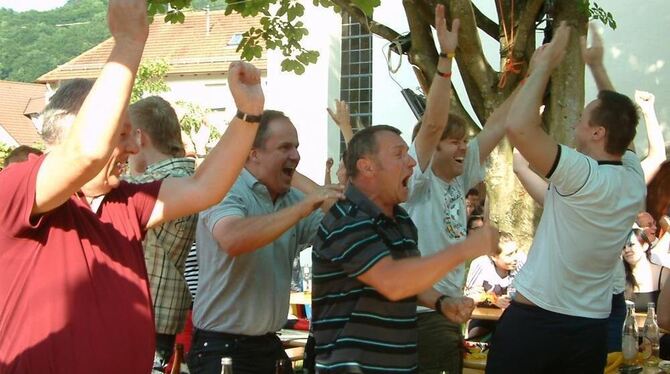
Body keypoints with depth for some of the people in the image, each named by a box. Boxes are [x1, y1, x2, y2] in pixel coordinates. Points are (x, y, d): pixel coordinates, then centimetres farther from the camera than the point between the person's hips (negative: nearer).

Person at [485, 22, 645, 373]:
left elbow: (518, 126, -27)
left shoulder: (584, 177, -20)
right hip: (591, 328, 7)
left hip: (534, 319, -7)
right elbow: (619, 122, 21)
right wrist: (597, 66, 25)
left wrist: (543, 64, -14)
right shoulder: (635, 180, 1)